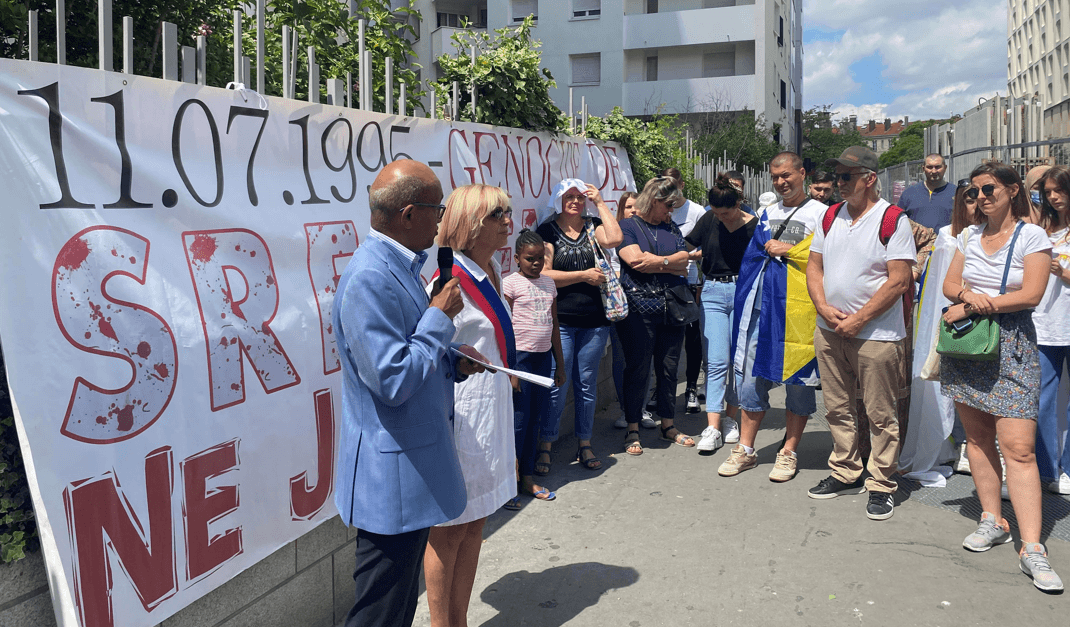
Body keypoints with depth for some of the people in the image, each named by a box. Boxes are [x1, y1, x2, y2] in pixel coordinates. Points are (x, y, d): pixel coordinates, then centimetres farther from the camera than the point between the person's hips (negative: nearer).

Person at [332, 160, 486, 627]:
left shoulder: (400, 266, 10)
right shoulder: (369, 279, -23)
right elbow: (393, 381, -26)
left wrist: (453, 363, 5)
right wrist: (440, 316, -17)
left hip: (413, 466, 10)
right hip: (392, 477, -10)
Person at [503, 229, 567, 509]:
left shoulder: (549, 283, 12)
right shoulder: (510, 283, -6)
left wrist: (560, 364, 17)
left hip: (543, 357, 6)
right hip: (519, 356, -6)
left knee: (534, 419, 11)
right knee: (518, 421, -3)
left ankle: (528, 478, 21)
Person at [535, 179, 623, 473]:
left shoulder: (593, 226, 9)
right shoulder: (548, 230, 1)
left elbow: (614, 239, -13)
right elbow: (543, 275, -8)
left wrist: (600, 202, -6)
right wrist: (584, 275, -8)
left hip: (594, 320, 3)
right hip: (560, 320, -3)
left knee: (587, 384, 11)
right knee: (556, 386, -1)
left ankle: (585, 444, 24)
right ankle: (545, 448, 11)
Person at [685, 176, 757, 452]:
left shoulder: (754, 227, -3)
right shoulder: (709, 220, 3)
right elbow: (686, 249, 11)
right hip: (713, 293, 1)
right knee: (716, 361, -6)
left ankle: (730, 417, 20)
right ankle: (712, 428, -9)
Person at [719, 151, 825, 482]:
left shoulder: (820, 213, 0)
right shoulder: (768, 213, 17)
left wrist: (787, 251, -10)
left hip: (797, 305, -5)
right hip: (763, 303, 5)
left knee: (797, 377, 3)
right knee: (752, 373, 4)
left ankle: (789, 452, 15)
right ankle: (745, 449, 14)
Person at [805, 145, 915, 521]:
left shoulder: (893, 221, -9)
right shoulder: (831, 216, 10)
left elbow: (899, 281, -13)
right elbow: (814, 267, 12)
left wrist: (858, 319, -14)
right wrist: (825, 309, -5)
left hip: (876, 334, -6)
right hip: (829, 331, 6)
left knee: (881, 415, 2)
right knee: (837, 407, 14)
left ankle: (881, 486, 14)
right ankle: (845, 473, 29)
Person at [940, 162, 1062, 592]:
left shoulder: (1032, 236, -2)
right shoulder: (969, 236, 13)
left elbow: (1031, 295, -12)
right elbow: (948, 285, 9)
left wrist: (972, 308, -11)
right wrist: (967, 293, -13)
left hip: (1011, 345, -5)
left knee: (1019, 447, -11)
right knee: (977, 437, 7)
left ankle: (1032, 548, -11)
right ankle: (993, 521, 19)